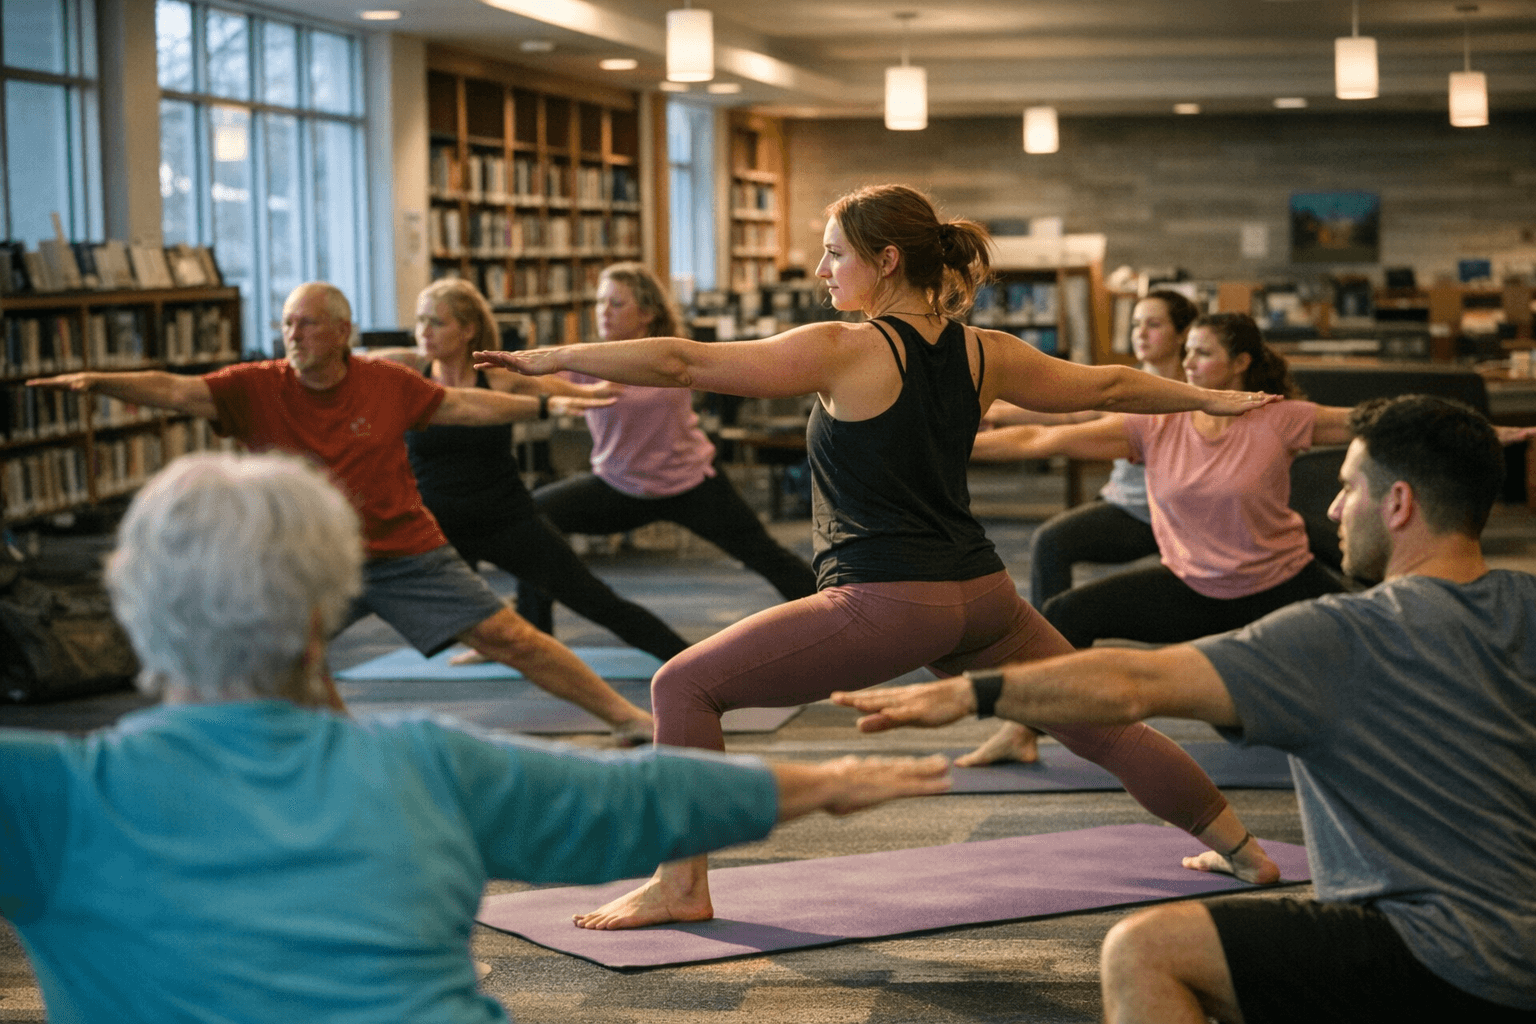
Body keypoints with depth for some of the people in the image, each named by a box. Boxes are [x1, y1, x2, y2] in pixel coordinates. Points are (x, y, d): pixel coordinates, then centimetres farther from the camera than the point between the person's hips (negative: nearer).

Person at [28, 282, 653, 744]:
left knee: (508, 638, -2)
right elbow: (176, 391, -22)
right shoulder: (256, 388, -10)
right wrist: (100, 382, -37)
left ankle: (625, 717, 7)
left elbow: (462, 405, 5)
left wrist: (545, 405, 4)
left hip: (408, 556, -1)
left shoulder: (388, 384, -7)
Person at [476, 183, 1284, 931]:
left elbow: (684, 364, -11)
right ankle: (1241, 850, 37)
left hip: (887, 605, -7)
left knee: (684, 686, 0)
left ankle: (681, 885, -2)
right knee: (1100, 721, 25)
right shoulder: (983, 354, 10)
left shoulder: (844, 353, -8)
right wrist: (1212, 399, 38)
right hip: (981, 593, 7)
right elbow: (1107, 386, 22)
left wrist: (558, 358, -6)